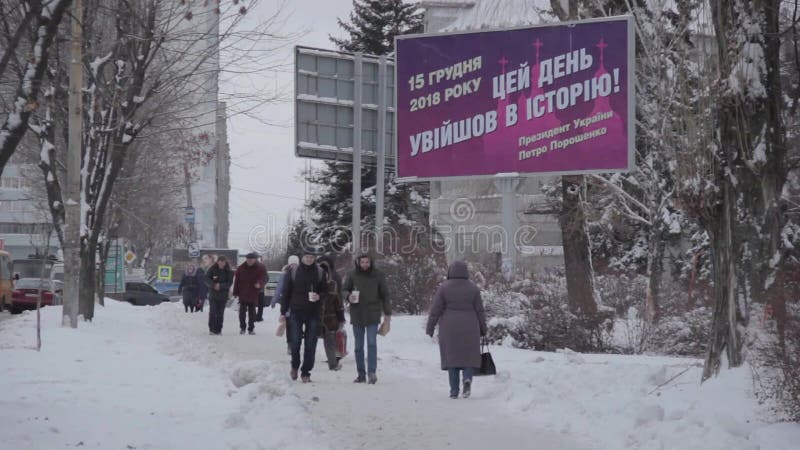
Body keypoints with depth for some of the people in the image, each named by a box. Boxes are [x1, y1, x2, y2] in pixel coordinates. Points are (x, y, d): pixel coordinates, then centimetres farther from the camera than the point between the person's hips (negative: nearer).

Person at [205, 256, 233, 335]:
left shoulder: (228, 271, -1)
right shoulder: (212, 269, -1)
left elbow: (229, 283, -7)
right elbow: (207, 279, -5)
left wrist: (220, 286, -21)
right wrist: (214, 285, -21)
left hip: (223, 294, 1)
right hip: (213, 293, -1)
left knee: (220, 313, 2)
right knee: (212, 311, -8)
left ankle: (218, 329, 8)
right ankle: (211, 328, 0)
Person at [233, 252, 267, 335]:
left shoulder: (260, 268, -5)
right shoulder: (241, 268, 0)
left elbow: (265, 277, -10)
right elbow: (236, 281, 4)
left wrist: (260, 283, -32)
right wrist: (235, 292, 1)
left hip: (253, 294, -1)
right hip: (243, 294, 1)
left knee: (252, 312, 8)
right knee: (242, 311, -1)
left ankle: (251, 328, 16)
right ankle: (242, 327, 11)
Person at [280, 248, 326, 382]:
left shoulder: (319, 272, 5)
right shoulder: (293, 271, 3)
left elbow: (325, 290, 11)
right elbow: (286, 292, 5)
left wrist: (319, 296, -12)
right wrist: (283, 312, 1)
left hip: (313, 313, 1)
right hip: (296, 312, -1)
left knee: (310, 344, 0)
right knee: (296, 341, -4)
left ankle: (306, 372, 9)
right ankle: (295, 366, 22)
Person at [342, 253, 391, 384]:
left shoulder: (378, 275, -1)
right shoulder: (352, 275, 0)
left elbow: (384, 295, 5)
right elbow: (344, 290, 10)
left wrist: (387, 314, 4)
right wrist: (348, 296, -14)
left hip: (373, 315, -2)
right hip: (357, 314, 2)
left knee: (372, 343, -13)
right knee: (358, 346, 7)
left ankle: (372, 372, -14)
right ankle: (361, 374, 14)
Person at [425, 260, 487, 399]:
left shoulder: (444, 288, -5)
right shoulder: (473, 288, -2)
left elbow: (436, 309, -6)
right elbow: (479, 310, 0)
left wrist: (430, 327, 1)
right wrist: (483, 329, 9)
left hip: (449, 329, 0)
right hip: (469, 328, 0)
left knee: (452, 357, 7)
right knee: (469, 356, 9)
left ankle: (454, 390, 2)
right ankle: (468, 379, -17)